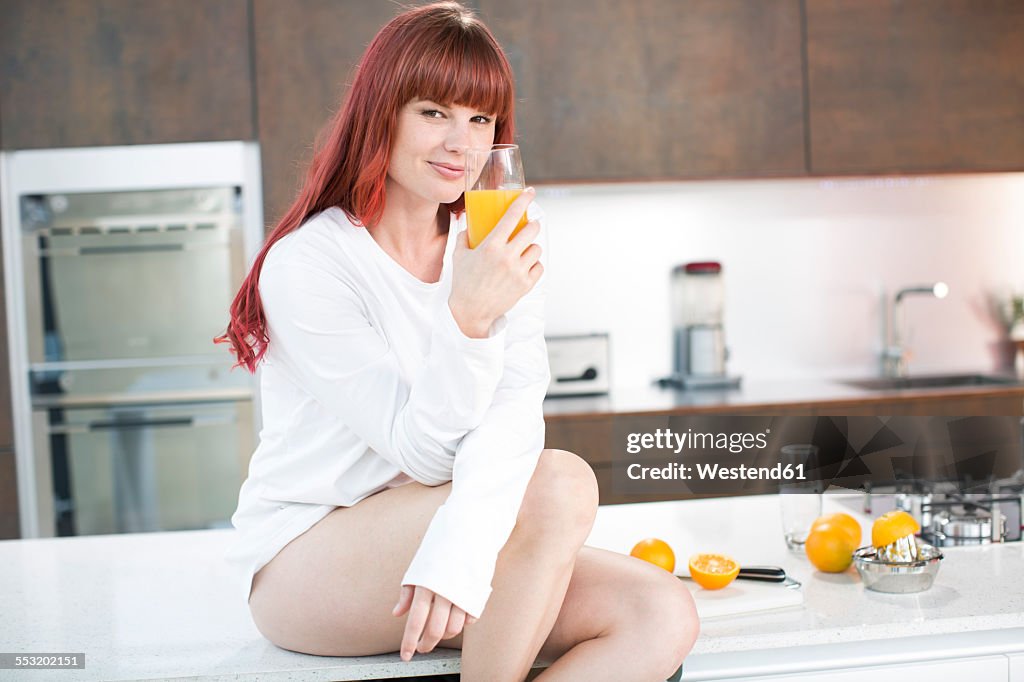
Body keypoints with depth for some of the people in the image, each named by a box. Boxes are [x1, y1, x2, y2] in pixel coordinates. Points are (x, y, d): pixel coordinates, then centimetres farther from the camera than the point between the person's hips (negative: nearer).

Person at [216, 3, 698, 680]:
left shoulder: (501, 242, 1)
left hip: (420, 534, 6)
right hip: (302, 561, -5)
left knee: (664, 616, -17)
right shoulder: (304, 264, -16)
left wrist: (461, 545, -32)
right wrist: (467, 319, -37)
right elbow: (422, 451, -20)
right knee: (560, 483, -29)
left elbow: (515, 412, -15)